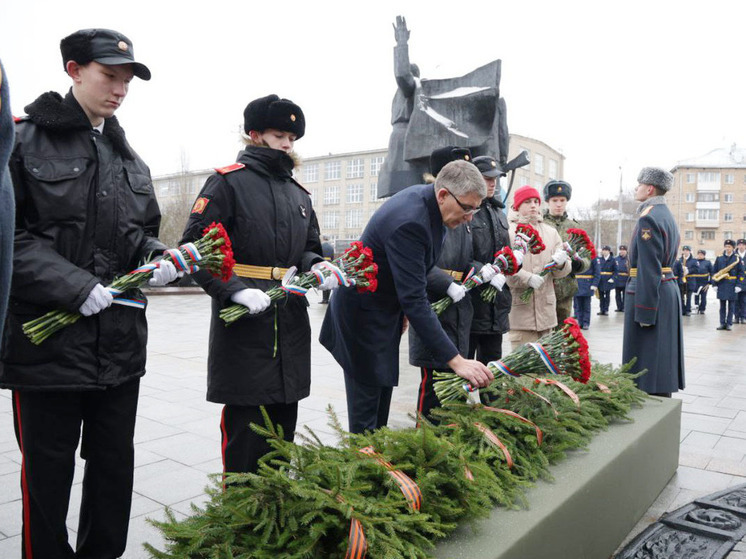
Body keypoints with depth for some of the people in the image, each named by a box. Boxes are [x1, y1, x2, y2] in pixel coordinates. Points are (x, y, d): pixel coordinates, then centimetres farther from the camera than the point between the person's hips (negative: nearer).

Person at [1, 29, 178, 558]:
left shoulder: (129, 158, 13)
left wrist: (157, 257, -4)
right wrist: (74, 286, -21)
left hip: (120, 343, 5)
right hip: (47, 344, -5)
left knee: (115, 470, 16)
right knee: (47, 475, 11)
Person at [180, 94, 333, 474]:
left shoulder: (298, 194, 17)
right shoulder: (228, 182, -4)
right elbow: (195, 246, -10)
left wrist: (317, 267, 0)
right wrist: (236, 290, -22)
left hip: (291, 327, 7)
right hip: (243, 328, -6)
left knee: (282, 427, 16)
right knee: (245, 431, 0)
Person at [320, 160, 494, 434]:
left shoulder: (425, 196, -5)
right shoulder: (408, 222, -34)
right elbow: (415, 300, -36)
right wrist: (456, 360, -35)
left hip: (386, 307, 9)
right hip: (364, 315, -9)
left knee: (383, 390, 17)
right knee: (367, 394, -1)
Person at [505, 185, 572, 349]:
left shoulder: (551, 232, 17)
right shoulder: (508, 230, -1)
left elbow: (566, 268, 12)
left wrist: (560, 263, -11)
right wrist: (527, 278, -22)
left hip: (546, 309, 6)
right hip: (519, 309, -5)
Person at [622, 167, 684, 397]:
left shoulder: (648, 218, -16)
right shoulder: (667, 215, 16)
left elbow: (649, 268, -21)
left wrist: (644, 312, -20)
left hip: (649, 292, -10)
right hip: (669, 289, 10)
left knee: (647, 359, -4)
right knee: (661, 357, 15)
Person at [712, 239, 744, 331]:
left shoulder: (737, 258, 1)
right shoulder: (719, 258, 5)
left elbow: (741, 273, 0)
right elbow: (714, 272, 8)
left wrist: (739, 285, -8)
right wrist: (715, 284, 1)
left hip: (732, 286, -1)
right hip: (722, 285, 1)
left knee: (731, 305, 4)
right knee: (722, 305, 6)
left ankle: (729, 323, 10)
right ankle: (722, 323, 11)